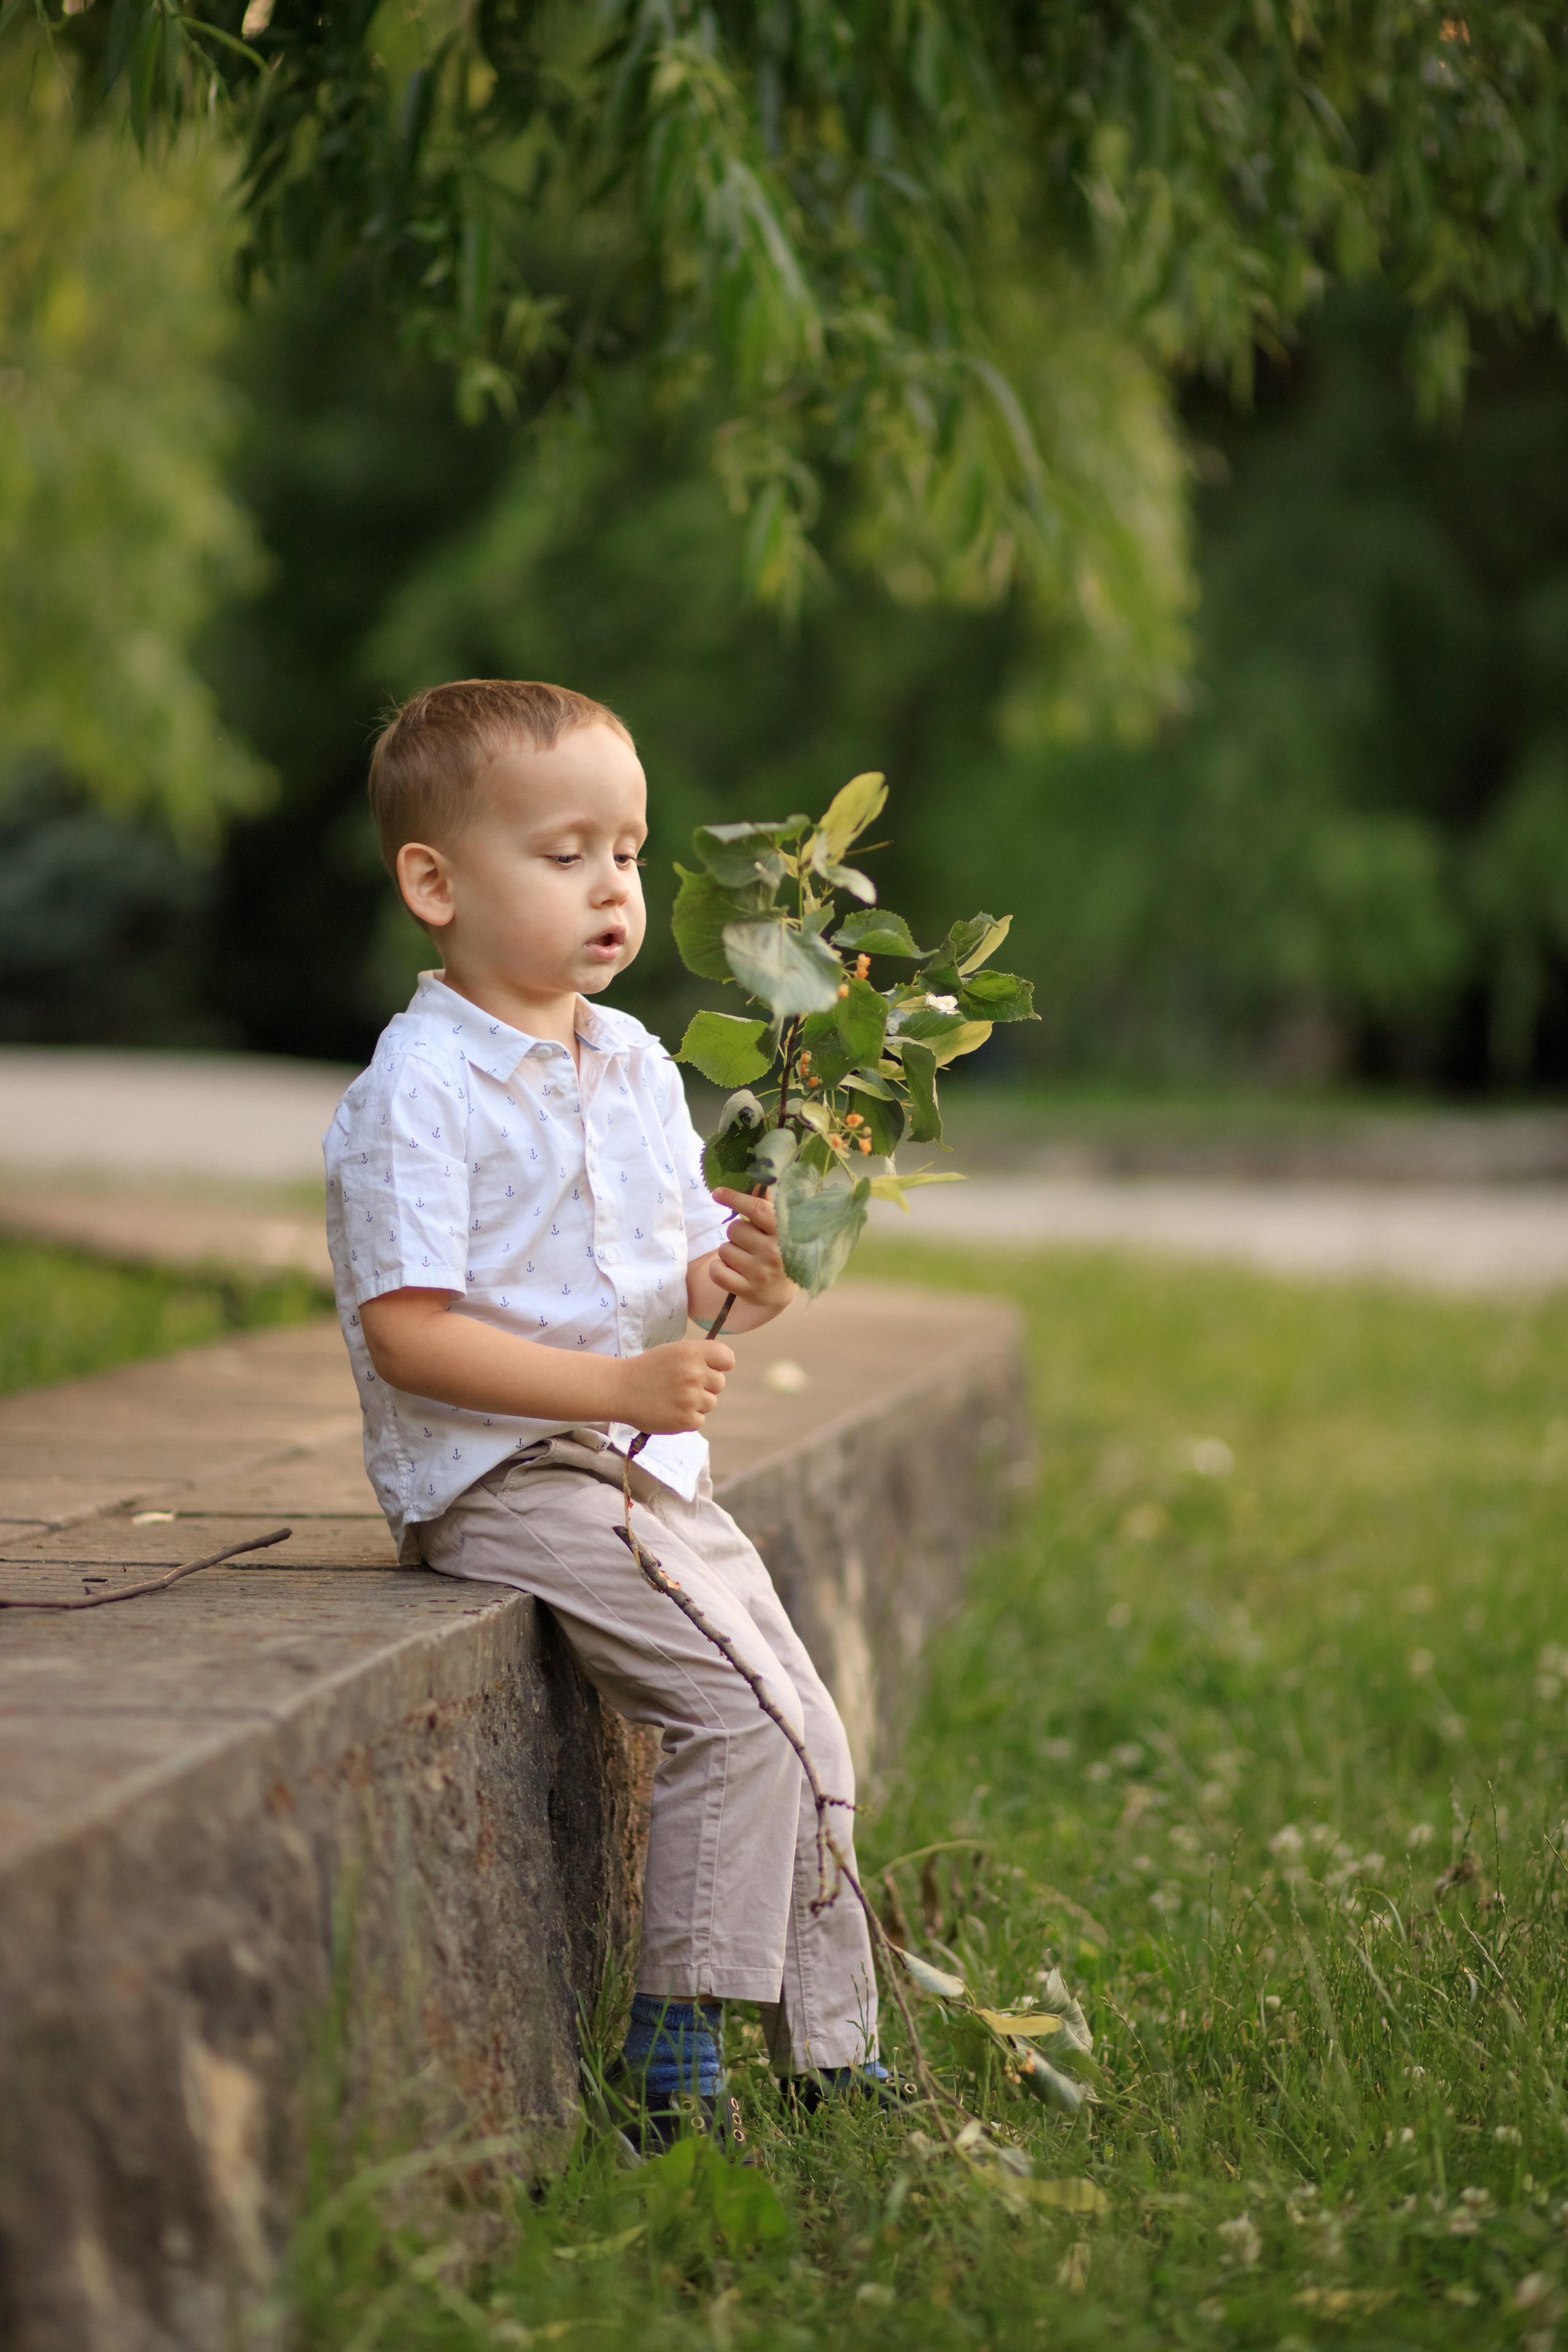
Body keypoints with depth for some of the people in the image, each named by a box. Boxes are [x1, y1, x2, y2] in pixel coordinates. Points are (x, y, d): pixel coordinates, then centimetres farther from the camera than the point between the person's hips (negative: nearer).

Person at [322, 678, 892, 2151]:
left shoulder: (635, 1068, 12)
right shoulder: (420, 1091, -14)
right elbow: (406, 1335, -20)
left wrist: (739, 1277, -10)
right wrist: (620, 1384, -25)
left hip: (647, 1469, 9)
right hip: (496, 1475, -8)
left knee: (804, 1733, 6)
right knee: (743, 1711, -20)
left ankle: (828, 2045, 18)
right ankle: (672, 2050, -10)